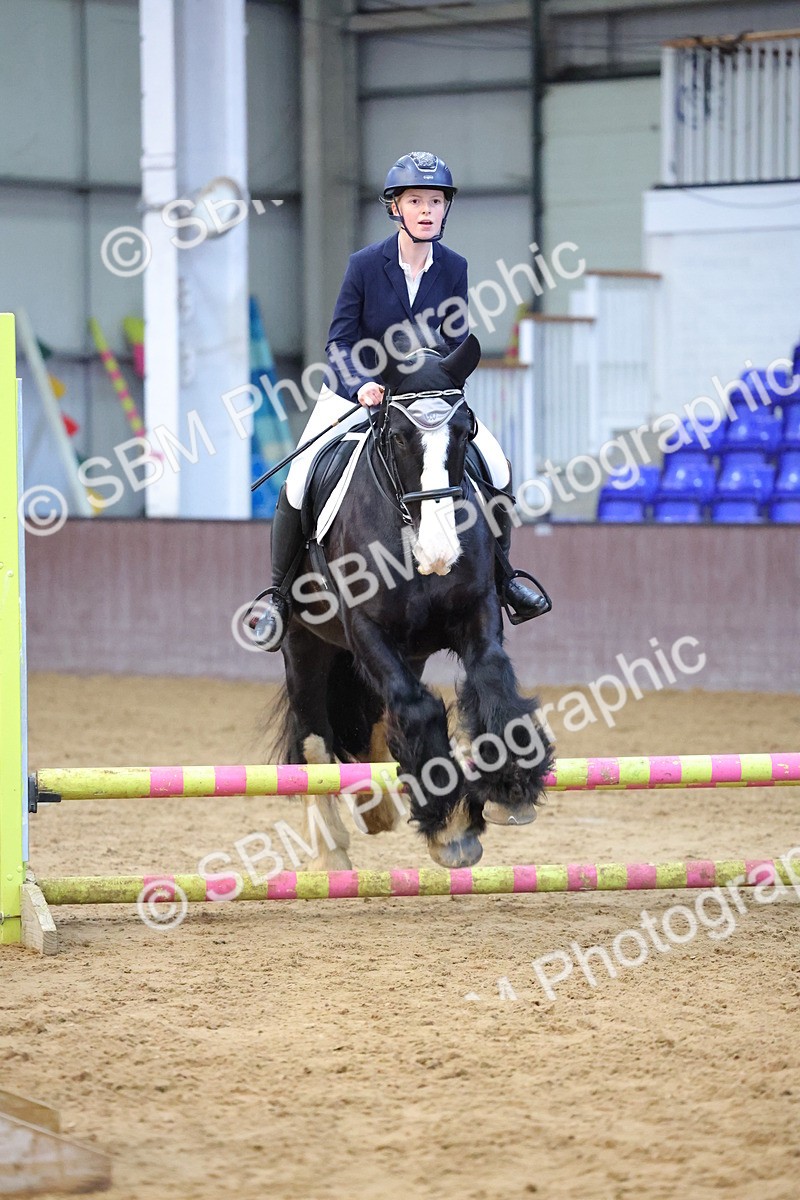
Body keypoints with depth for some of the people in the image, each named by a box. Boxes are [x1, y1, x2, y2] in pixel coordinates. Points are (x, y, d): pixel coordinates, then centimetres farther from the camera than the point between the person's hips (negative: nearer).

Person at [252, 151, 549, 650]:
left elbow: (457, 343, -2)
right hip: (354, 393, -2)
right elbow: (340, 342, -14)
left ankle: (500, 575, 7)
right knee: (298, 482, -21)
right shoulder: (366, 264, -14)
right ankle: (280, 592, 0)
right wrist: (361, 386, -32)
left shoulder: (453, 268, -6)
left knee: (495, 465, -15)